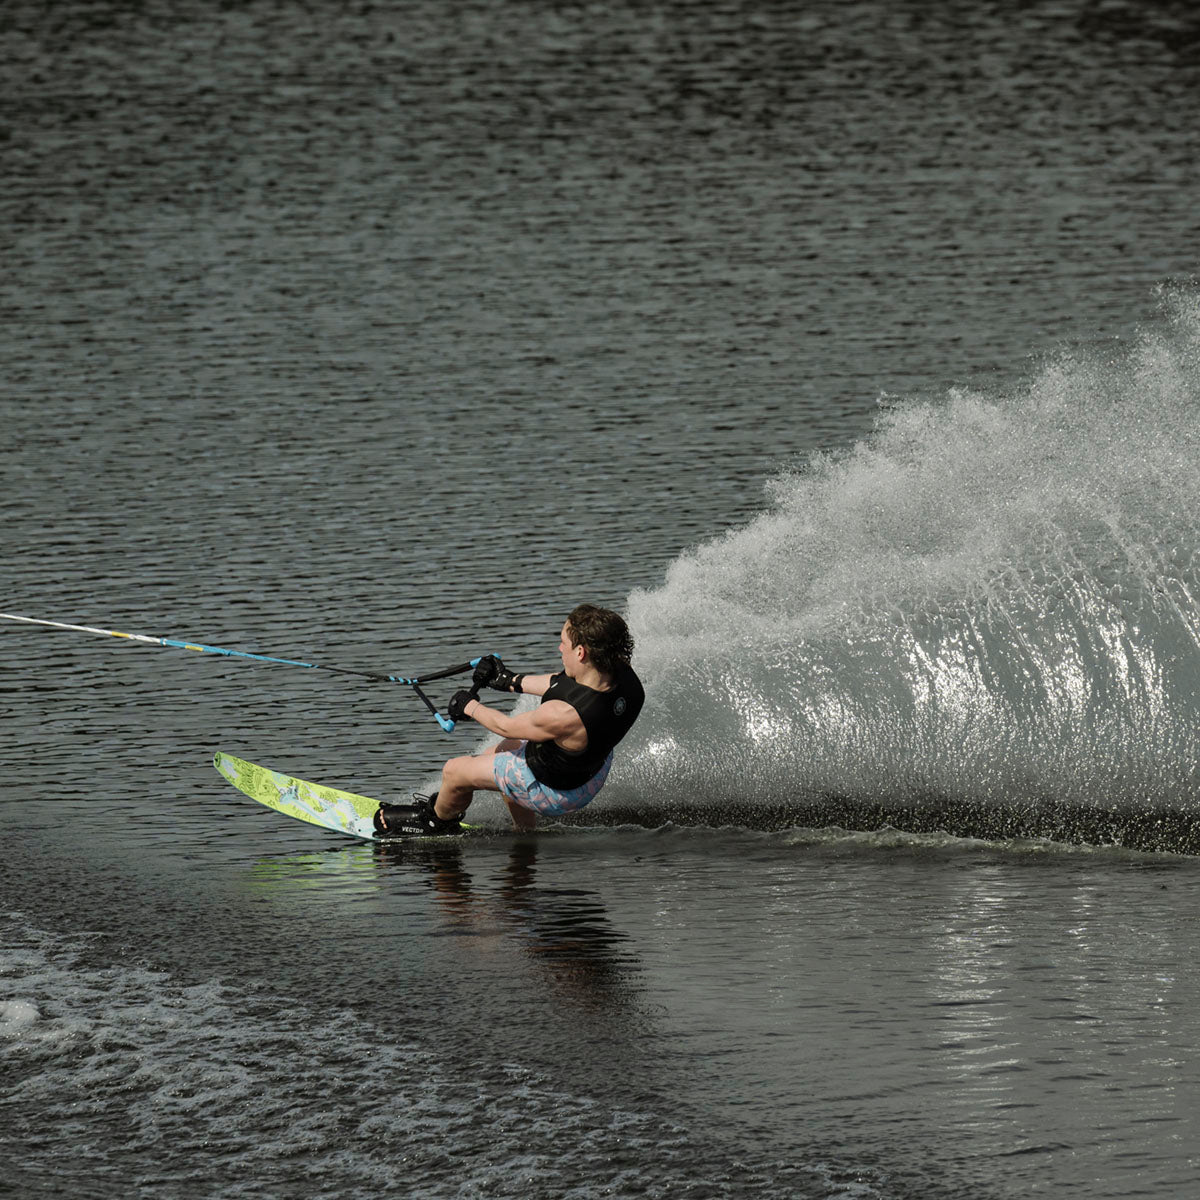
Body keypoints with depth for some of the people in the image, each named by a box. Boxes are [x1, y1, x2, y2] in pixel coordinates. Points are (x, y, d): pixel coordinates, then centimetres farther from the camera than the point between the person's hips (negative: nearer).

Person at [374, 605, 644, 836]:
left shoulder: (565, 716, -42)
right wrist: (513, 682, 12)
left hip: (558, 790, -7)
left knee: (455, 772, 13)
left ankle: (437, 821, 46)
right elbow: (565, 684, 0)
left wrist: (469, 707, -3)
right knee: (496, 755, 33)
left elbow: (507, 726, -22)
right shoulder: (622, 674, -22)